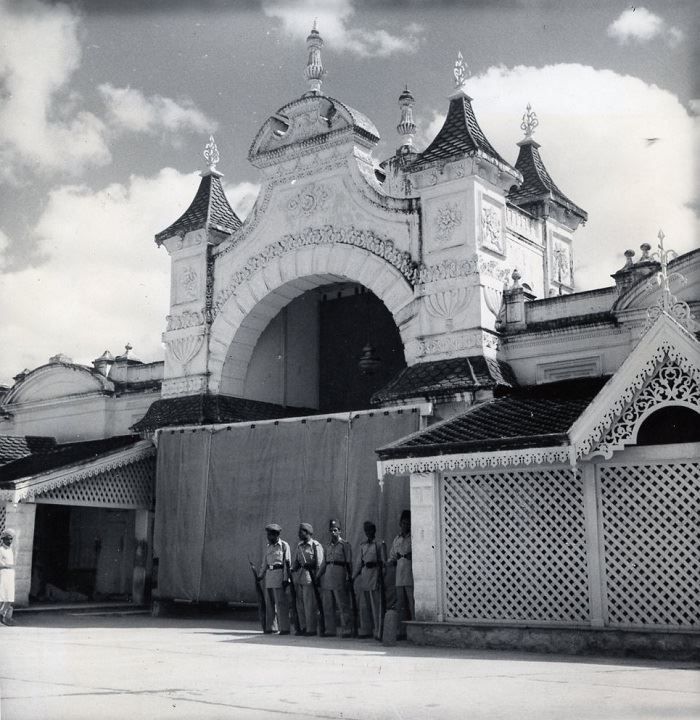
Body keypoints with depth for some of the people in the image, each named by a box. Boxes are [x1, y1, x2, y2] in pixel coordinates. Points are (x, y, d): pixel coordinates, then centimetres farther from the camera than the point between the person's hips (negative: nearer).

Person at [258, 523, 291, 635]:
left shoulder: (284, 545, -2)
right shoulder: (268, 547, 17)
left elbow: (287, 563, -6)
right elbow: (264, 563, 21)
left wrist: (286, 578, -12)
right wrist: (260, 576, 13)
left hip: (279, 574, -6)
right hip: (269, 574, 6)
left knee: (281, 603, -8)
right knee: (269, 602, 8)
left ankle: (284, 628, -5)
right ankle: (269, 627, 15)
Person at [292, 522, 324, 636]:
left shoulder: (316, 545, -5)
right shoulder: (299, 546, 16)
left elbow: (319, 564, -8)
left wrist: (316, 578, -12)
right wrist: (293, 568, 1)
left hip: (309, 576, -7)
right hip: (298, 577, 7)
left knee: (309, 604, -5)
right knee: (300, 604, 9)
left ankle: (311, 629, 2)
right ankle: (303, 627, 18)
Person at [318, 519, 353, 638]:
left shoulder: (345, 545, 1)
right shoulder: (327, 547, 17)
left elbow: (349, 563, -2)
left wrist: (349, 577, -9)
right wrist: (318, 577, 13)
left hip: (340, 576, -6)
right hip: (327, 577, 6)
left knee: (343, 605, -5)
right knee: (327, 606, 6)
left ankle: (347, 630, -2)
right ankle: (330, 630, 14)